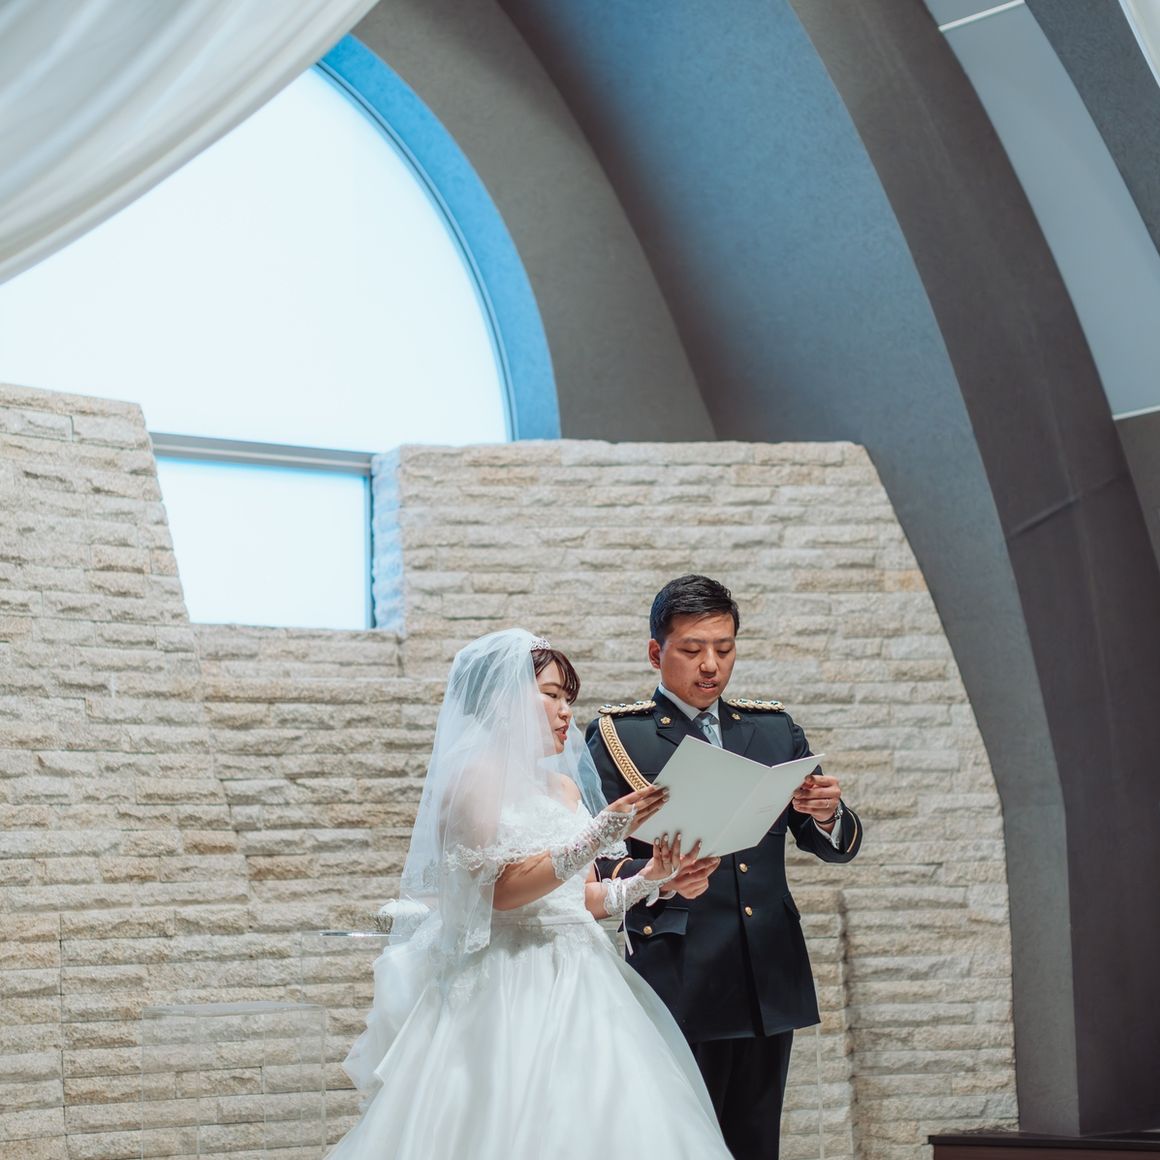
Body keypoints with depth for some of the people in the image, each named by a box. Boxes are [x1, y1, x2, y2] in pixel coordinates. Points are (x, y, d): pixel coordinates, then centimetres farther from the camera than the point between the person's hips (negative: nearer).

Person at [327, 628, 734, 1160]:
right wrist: (599, 835, -20)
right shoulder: (476, 777, -5)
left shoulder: (566, 786, 17)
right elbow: (503, 888, -16)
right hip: (512, 993, -7)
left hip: (576, 988, 7)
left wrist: (648, 879, 1)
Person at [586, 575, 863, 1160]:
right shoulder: (618, 737, 2)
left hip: (769, 983, 4)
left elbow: (836, 847, 12)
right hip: (680, 984, -4)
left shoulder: (775, 730, 15)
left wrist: (828, 815, -11)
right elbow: (596, 860, -7)